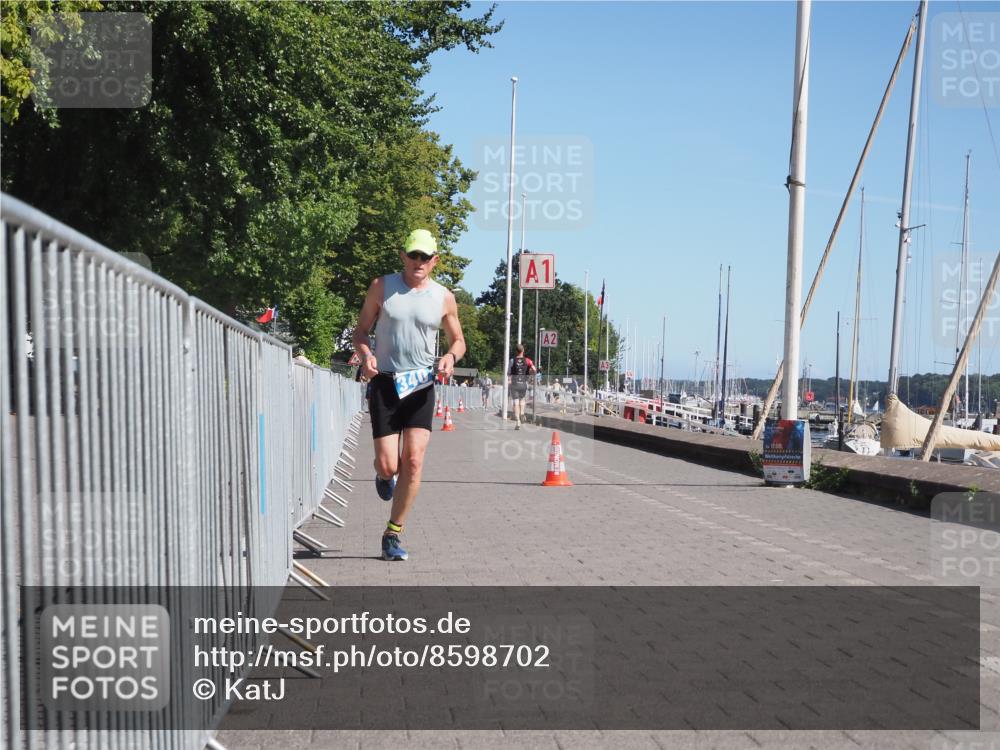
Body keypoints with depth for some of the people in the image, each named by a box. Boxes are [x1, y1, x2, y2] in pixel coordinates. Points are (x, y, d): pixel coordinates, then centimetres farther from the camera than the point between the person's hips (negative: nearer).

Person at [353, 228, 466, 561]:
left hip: (421, 385, 1)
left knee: (413, 461, -8)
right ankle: (382, 473, 34)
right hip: (385, 383, -1)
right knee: (389, 464, -7)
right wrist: (366, 355, -12)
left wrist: (451, 356, -6)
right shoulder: (382, 287, 3)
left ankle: (393, 534, 6)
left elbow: (458, 340, 17)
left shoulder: (444, 298, 6)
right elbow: (361, 330, 9)